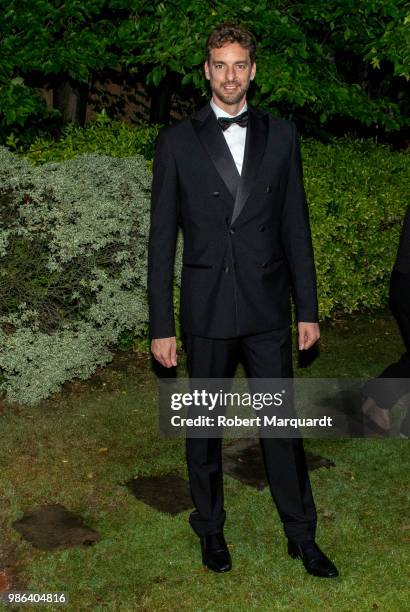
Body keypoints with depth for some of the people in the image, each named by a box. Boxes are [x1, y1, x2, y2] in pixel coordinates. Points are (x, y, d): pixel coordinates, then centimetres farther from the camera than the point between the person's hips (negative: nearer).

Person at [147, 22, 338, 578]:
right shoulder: (177, 141, -1)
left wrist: (307, 309, 4)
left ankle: (302, 536, 24)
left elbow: (296, 229, 7)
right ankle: (211, 529, 32)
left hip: (267, 308, 1)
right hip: (207, 311, -1)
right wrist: (161, 326, -5)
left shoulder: (281, 136, 5)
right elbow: (162, 239, -2)